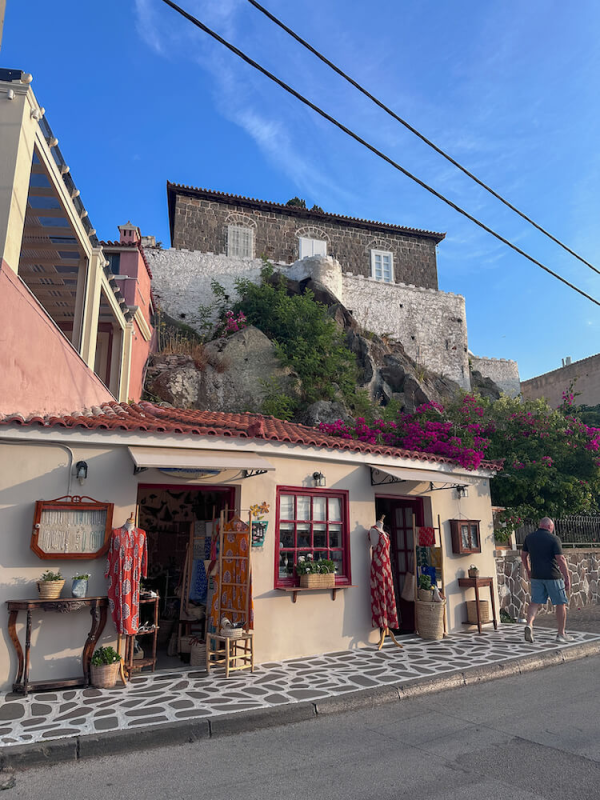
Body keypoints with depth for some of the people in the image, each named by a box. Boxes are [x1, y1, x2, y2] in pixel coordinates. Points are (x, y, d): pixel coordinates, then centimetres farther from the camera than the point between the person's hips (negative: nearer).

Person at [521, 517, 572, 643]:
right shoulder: (554, 538, -9)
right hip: (553, 576, -4)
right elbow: (560, 559, -14)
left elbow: (523, 555, 14)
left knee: (535, 602, 9)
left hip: (536, 576, 4)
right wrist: (567, 578, -10)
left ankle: (529, 624, -14)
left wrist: (528, 571, 26)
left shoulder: (529, 537, 6)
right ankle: (561, 634, 15)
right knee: (561, 604, 10)